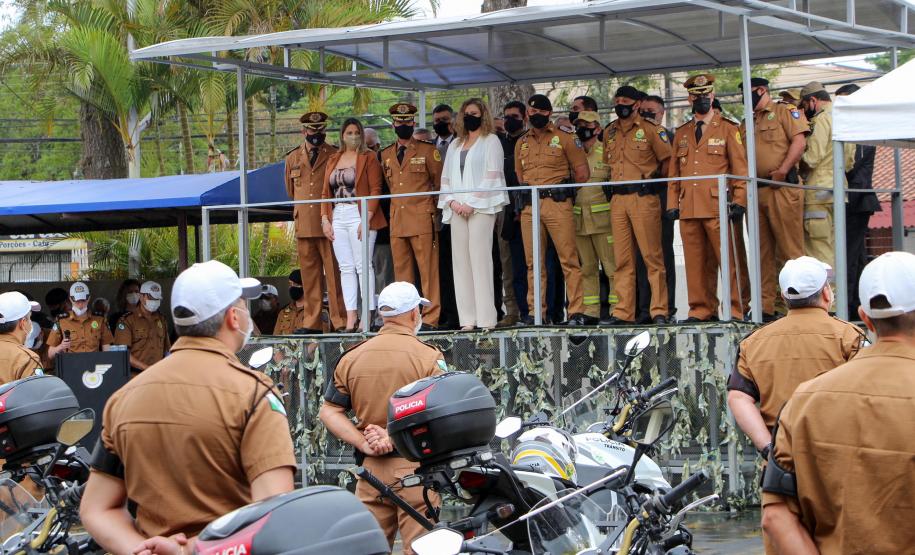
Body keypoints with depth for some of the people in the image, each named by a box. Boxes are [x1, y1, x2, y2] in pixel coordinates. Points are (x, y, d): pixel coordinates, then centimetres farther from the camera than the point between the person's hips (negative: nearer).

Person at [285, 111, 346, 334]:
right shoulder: (293, 158, 14)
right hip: (304, 225, 3)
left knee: (335, 274, -5)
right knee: (309, 276, 5)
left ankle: (340, 321, -3)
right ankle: (311, 322, 8)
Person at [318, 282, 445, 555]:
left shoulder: (351, 358, 10)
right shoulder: (428, 356, -5)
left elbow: (329, 411, 7)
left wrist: (364, 444, -2)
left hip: (371, 468, 4)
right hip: (415, 466, -4)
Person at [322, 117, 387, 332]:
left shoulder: (368, 157, 1)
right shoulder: (333, 160, 16)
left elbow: (375, 190, -6)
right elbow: (326, 192, 15)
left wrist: (367, 218, -15)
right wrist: (325, 219, 4)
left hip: (360, 216, -5)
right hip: (337, 217, 5)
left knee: (363, 265, -7)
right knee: (345, 268, 3)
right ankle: (350, 318, 3)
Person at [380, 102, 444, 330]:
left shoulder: (428, 151, 4)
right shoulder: (386, 155, 17)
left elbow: (439, 183, 8)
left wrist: (431, 208, 8)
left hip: (422, 219, -4)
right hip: (397, 222, 5)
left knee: (428, 270, -7)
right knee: (401, 271, 4)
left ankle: (430, 317, -7)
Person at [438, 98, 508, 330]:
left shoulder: (491, 141, 5)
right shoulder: (455, 145, 21)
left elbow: (492, 176, -5)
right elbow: (446, 177, 18)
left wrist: (472, 203, -12)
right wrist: (452, 201, -1)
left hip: (481, 207, -5)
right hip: (457, 210, 5)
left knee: (480, 259, -12)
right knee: (460, 260, -1)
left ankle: (485, 318, -13)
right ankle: (468, 319, -1)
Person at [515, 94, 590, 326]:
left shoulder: (563, 139, 5)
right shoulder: (521, 143, 17)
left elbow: (582, 173, 4)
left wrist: (563, 191, 9)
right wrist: (528, 194, 10)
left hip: (557, 204, -4)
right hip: (529, 207, 4)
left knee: (568, 258, -8)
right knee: (533, 262, 4)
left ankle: (576, 311, -9)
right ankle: (536, 311, 7)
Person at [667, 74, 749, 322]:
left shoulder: (727, 129, 7)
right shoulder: (681, 133, 19)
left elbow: (740, 168, 3)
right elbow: (674, 172, 20)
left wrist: (739, 201, -5)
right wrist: (672, 204, 10)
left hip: (717, 207, -4)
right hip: (688, 208, 4)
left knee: (727, 261, -6)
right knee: (695, 262, 2)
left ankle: (734, 310, -4)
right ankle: (701, 309, 7)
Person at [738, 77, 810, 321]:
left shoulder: (785, 112, 2)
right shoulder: (746, 124, 22)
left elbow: (799, 141, -11)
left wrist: (782, 171, -20)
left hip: (782, 189, -7)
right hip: (755, 191, 7)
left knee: (790, 248, -8)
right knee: (763, 252, 8)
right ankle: (765, 307, 10)